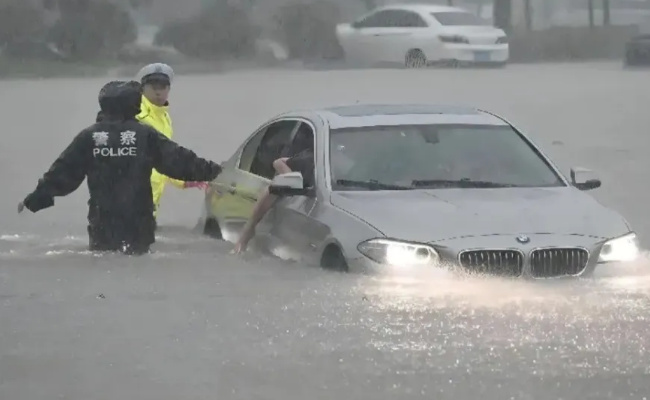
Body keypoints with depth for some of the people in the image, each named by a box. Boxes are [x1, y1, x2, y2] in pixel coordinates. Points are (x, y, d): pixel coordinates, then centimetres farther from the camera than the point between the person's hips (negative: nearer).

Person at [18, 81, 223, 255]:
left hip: (101, 221, 1)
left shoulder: (89, 137, 1)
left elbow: (62, 173, 3)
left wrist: (35, 199, 11)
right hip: (138, 221, -1)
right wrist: (212, 171, 5)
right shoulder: (145, 135, -3)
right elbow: (177, 160, -4)